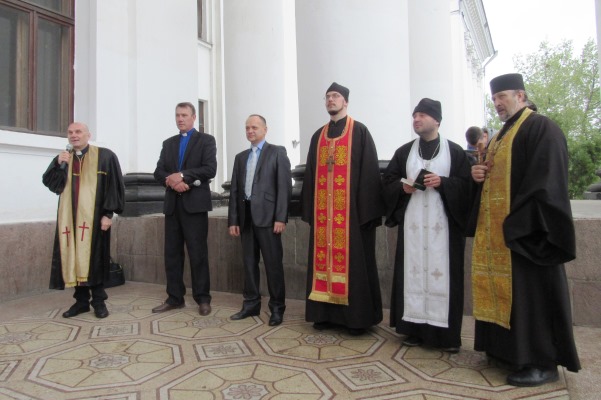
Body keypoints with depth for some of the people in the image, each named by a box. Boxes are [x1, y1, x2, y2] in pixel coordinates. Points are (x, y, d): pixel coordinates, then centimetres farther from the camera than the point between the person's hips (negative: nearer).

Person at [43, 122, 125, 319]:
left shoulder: (105, 156, -2)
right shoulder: (62, 158, 14)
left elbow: (114, 185, -7)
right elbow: (49, 182, 6)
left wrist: (108, 213, -13)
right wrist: (59, 165, -10)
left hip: (93, 217, -4)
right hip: (69, 217, 4)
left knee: (94, 257, 0)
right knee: (74, 257, 5)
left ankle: (99, 300, 10)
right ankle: (81, 300, 16)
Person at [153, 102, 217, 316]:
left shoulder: (206, 140, 5)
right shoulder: (168, 143, 18)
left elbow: (210, 169, -10)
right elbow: (158, 172, 8)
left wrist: (182, 175, -15)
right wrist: (173, 181, -12)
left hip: (195, 203, -5)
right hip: (172, 204, 5)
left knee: (198, 253, -2)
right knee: (172, 252, 6)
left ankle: (203, 298, 7)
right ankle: (174, 297, 16)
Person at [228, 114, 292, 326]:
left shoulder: (277, 152, 3)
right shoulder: (240, 157, 18)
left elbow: (284, 186, -6)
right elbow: (234, 190, 14)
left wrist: (281, 218, -14)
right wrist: (233, 220, 7)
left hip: (267, 215, -5)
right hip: (246, 216, 5)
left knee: (273, 263, -1)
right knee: (249, 262, 10)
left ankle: (277, 307, 9)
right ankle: (251, 303, 21)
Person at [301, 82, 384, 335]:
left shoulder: (360, 132, 1)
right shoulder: (318, 136, 16)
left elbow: (369, 171, -6)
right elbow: (310, 174, 15)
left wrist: (367, 209, -13)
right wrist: (310, 209, 8)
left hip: (351, 209, -5)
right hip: (323, 211, 5)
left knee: (353, 260, 0)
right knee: (324, 258, 7)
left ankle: (357, 317, 11)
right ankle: (326, 313, 17)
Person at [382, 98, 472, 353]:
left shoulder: (455, 151, 5)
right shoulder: (404, 151, 12)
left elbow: (466, 183, 1)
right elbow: (388, 179, 12)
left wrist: (442, 182, -15)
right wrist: (402, 187, -8)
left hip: (443, 222, -2)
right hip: (412, 222, 2)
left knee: (443, 272, -2)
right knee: (413, 271, 2)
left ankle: (447, 333, 9)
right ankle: (415, 329, 11)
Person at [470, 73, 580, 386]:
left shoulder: (541, 128, -7)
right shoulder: (499, 137, 20)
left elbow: (546, 181, -17)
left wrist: (520, 223, -23)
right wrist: (478, 176, 3)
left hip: (523, 230, -9)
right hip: (493, 229, 9)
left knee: (530, 292, -3)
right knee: (500, 289, 12)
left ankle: (542, 362, 9)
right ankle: (504, 348, 25)